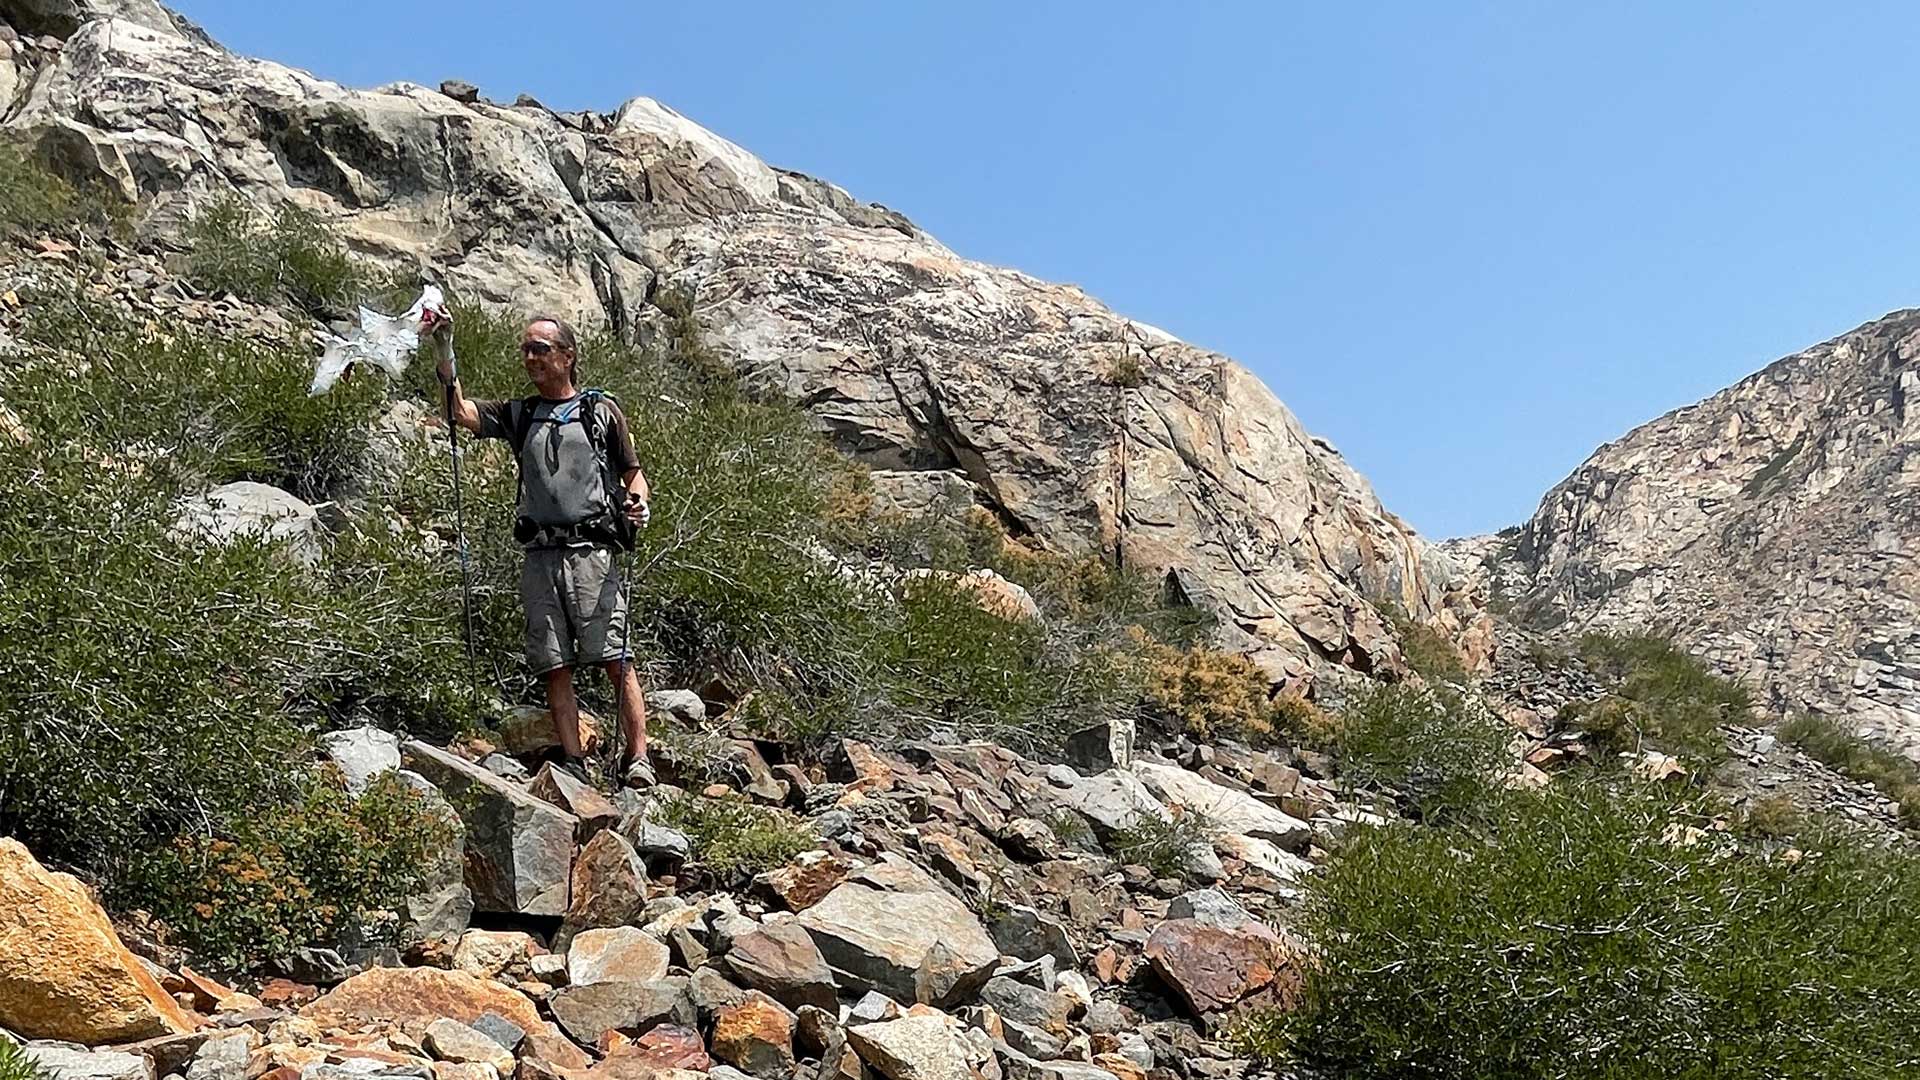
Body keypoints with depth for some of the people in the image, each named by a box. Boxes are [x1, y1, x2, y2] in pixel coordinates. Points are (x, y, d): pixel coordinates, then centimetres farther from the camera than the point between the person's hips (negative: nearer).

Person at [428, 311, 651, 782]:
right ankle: (575, 766, 4)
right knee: (555, 668, 0)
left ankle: (637, 760, -7)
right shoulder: (518, 415, 18)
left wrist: (638, 503, -11)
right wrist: (444, 353, -9)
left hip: (591, 552, -3)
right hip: (539, 559, 3)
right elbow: (461, 412, 2)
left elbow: (633, 473, 11)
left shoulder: (600, 410, 10)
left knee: (616, 660, -9)